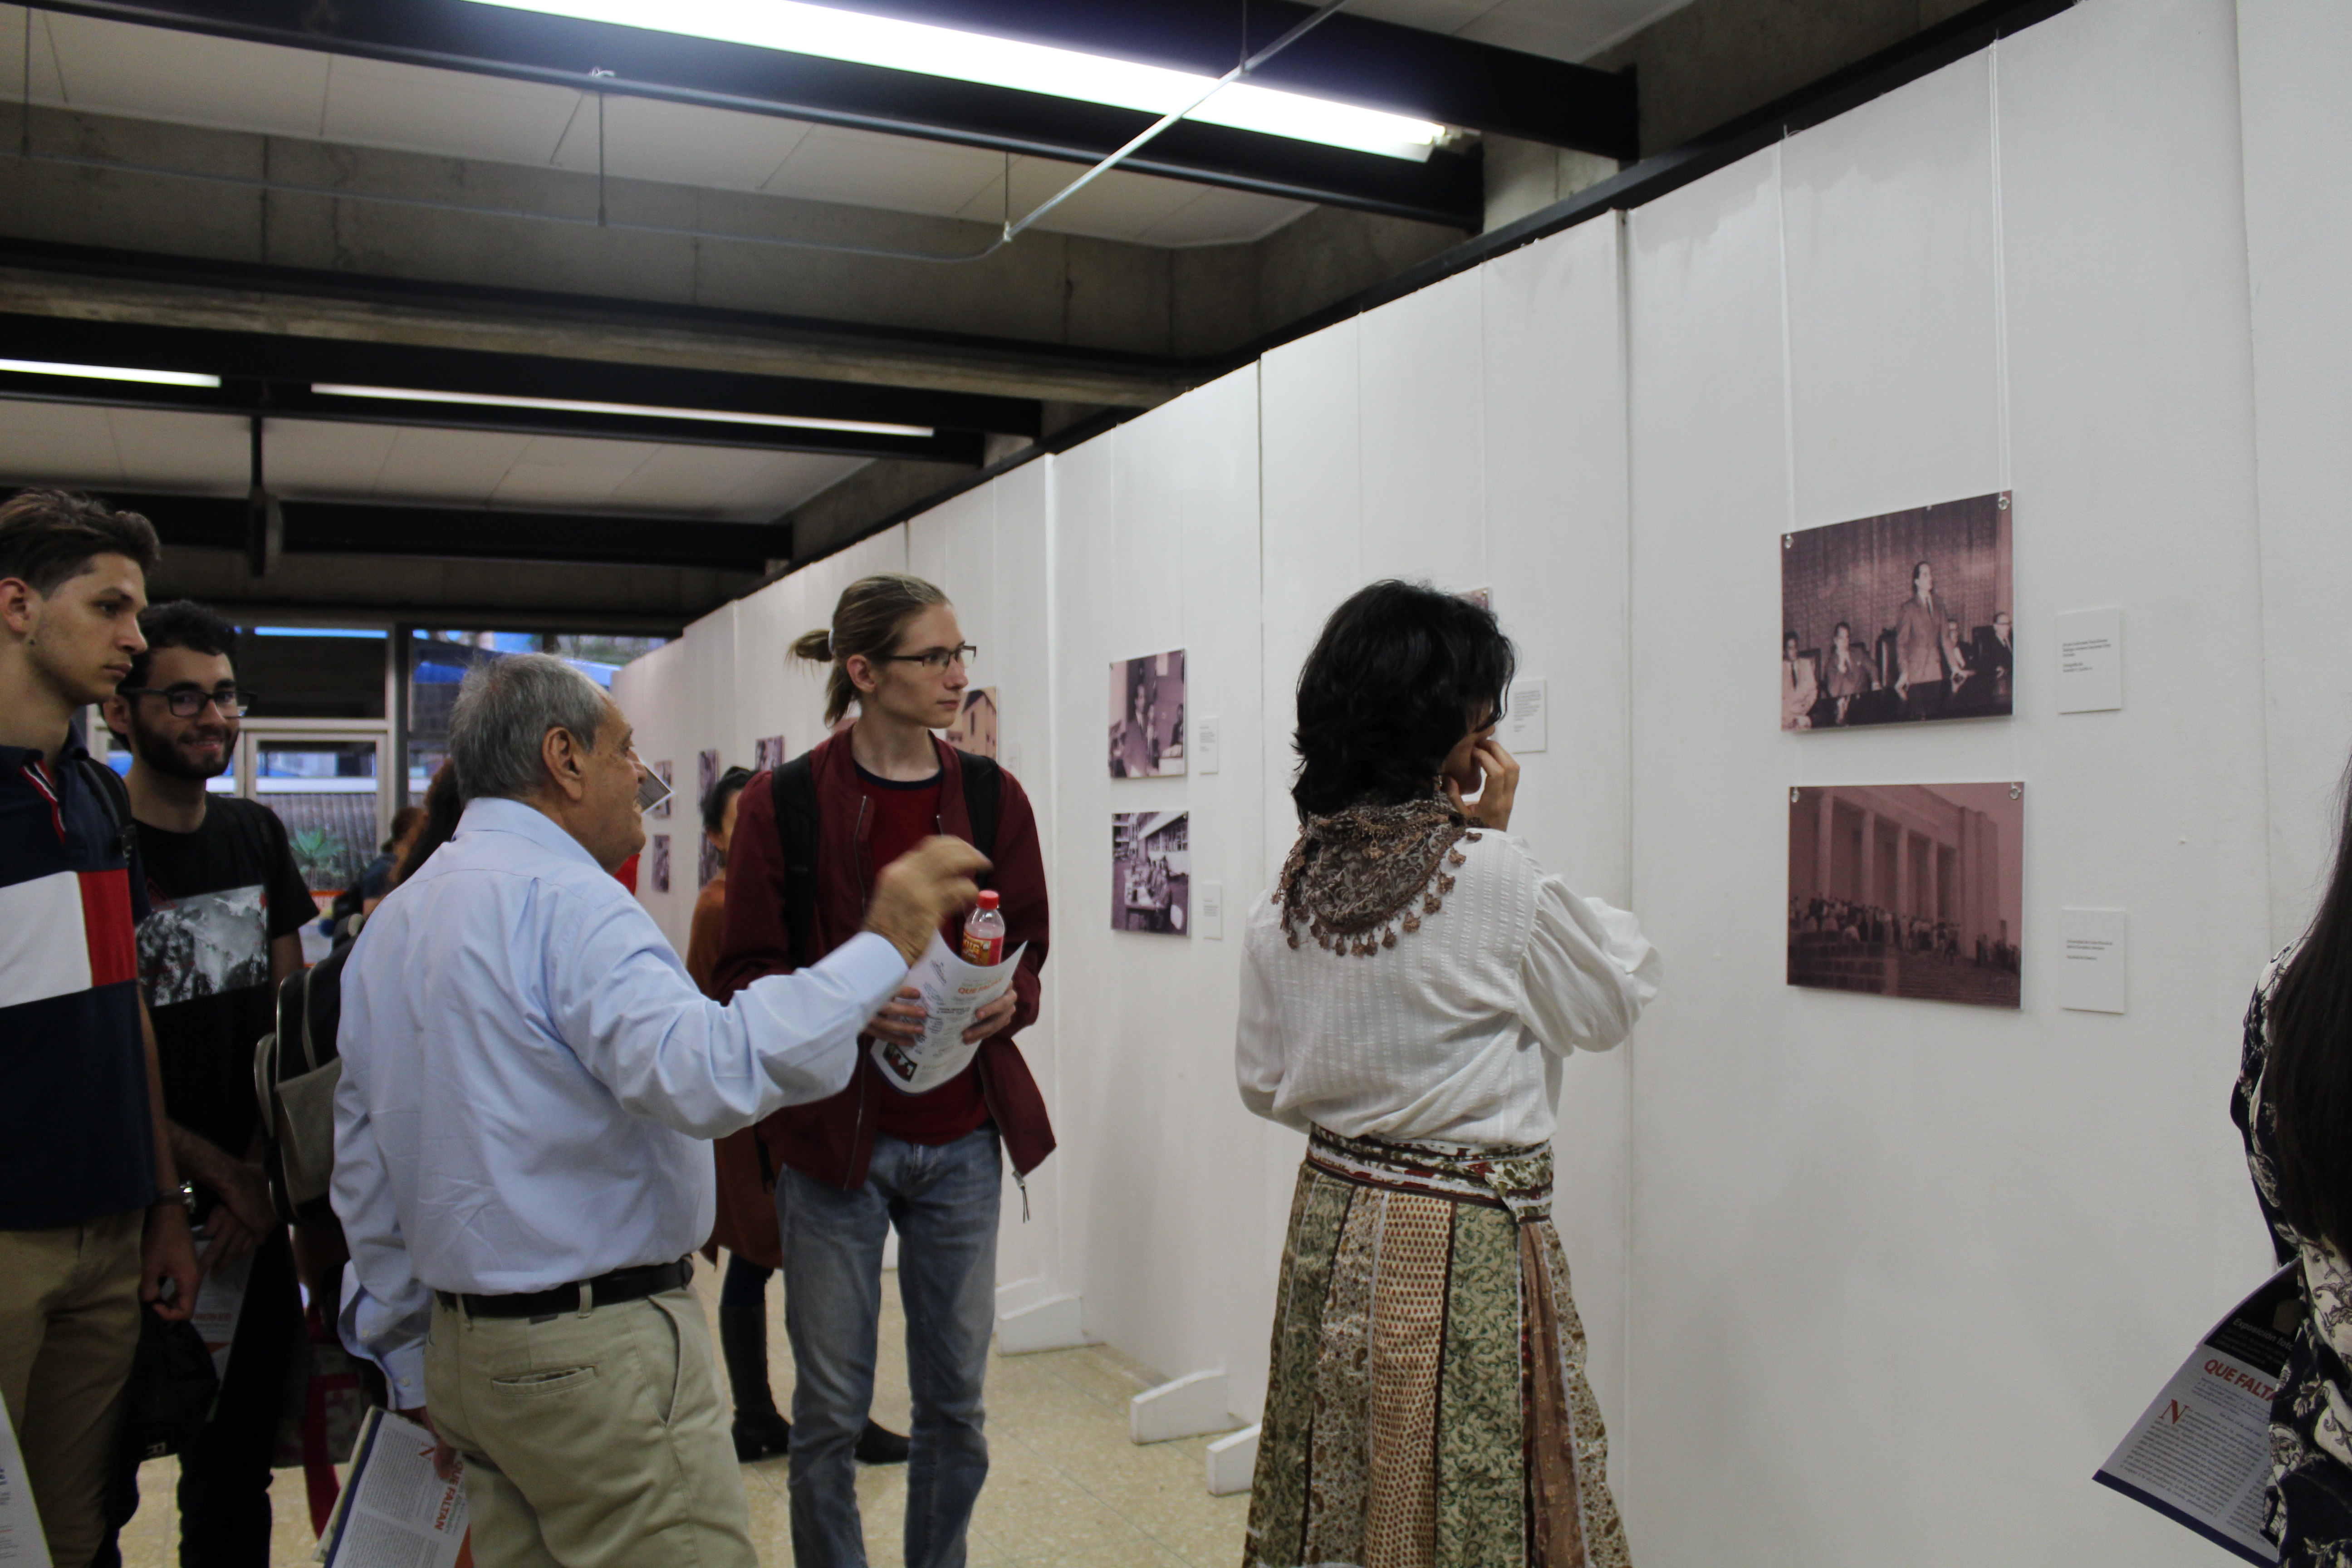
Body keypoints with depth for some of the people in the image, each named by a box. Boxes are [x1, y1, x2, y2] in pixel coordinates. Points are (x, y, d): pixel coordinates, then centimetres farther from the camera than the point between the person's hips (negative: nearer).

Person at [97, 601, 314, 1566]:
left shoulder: (256, 837, 7)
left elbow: (288, 1022, 7)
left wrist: (259, 1179, -2)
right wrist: (225, 1177, -9)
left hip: (252, 1203, 5)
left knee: (238, 1461, 15)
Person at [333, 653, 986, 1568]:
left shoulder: (391, 921, 13)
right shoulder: (563, 898, -16)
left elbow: (364, 1166, 17)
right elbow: (702, 1070, -33)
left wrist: (417, 1371, 23)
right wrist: (882, 950, -26)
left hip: (461, 1348, 10)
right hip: (593, 1354, -9)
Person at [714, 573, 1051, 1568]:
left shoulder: (992, 796, 3)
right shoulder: (783, 804, -6)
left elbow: (1028, 948, 10)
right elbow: (748, 973, -3)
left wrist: (1008, 1000, -12)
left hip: (962, 1138, 3)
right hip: (833, 1133, -3)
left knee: (956, 1396, 13)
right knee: (831, 1408, 8)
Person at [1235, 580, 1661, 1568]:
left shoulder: (1289, 887, -1)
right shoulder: (1494, 876, -19)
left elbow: (1262, 1086, 7)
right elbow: (1620, 996, -1)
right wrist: (1502, 838, -6)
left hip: (1330, 1227, 6)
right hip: (1462, 1247, -6)